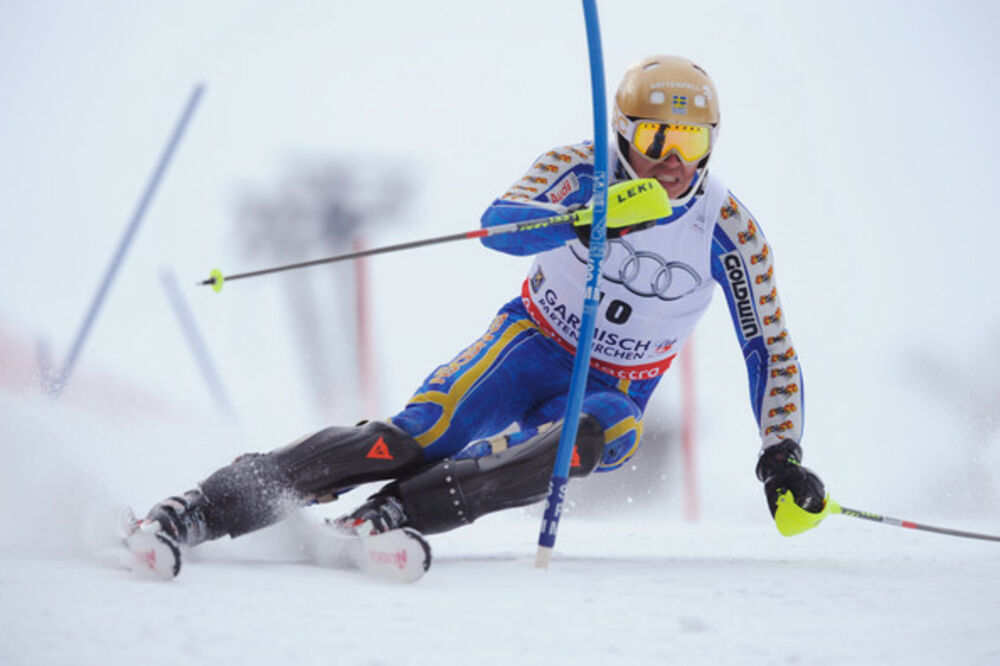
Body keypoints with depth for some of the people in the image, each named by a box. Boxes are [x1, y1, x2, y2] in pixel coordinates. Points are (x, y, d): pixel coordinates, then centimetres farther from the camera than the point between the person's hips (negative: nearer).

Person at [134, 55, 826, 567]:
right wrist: (584, 218, -52)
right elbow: (500, 222, -32)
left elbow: (772, 351, -2)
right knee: (419, 437, -28)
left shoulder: (731, 232, -10)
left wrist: (782, 455, -14)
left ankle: (395, 512, -45)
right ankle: (203, 507, -32)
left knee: (600, 431, -37)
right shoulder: (580, 168, -13)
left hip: (612, 391, 1)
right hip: (531, 346, -1)